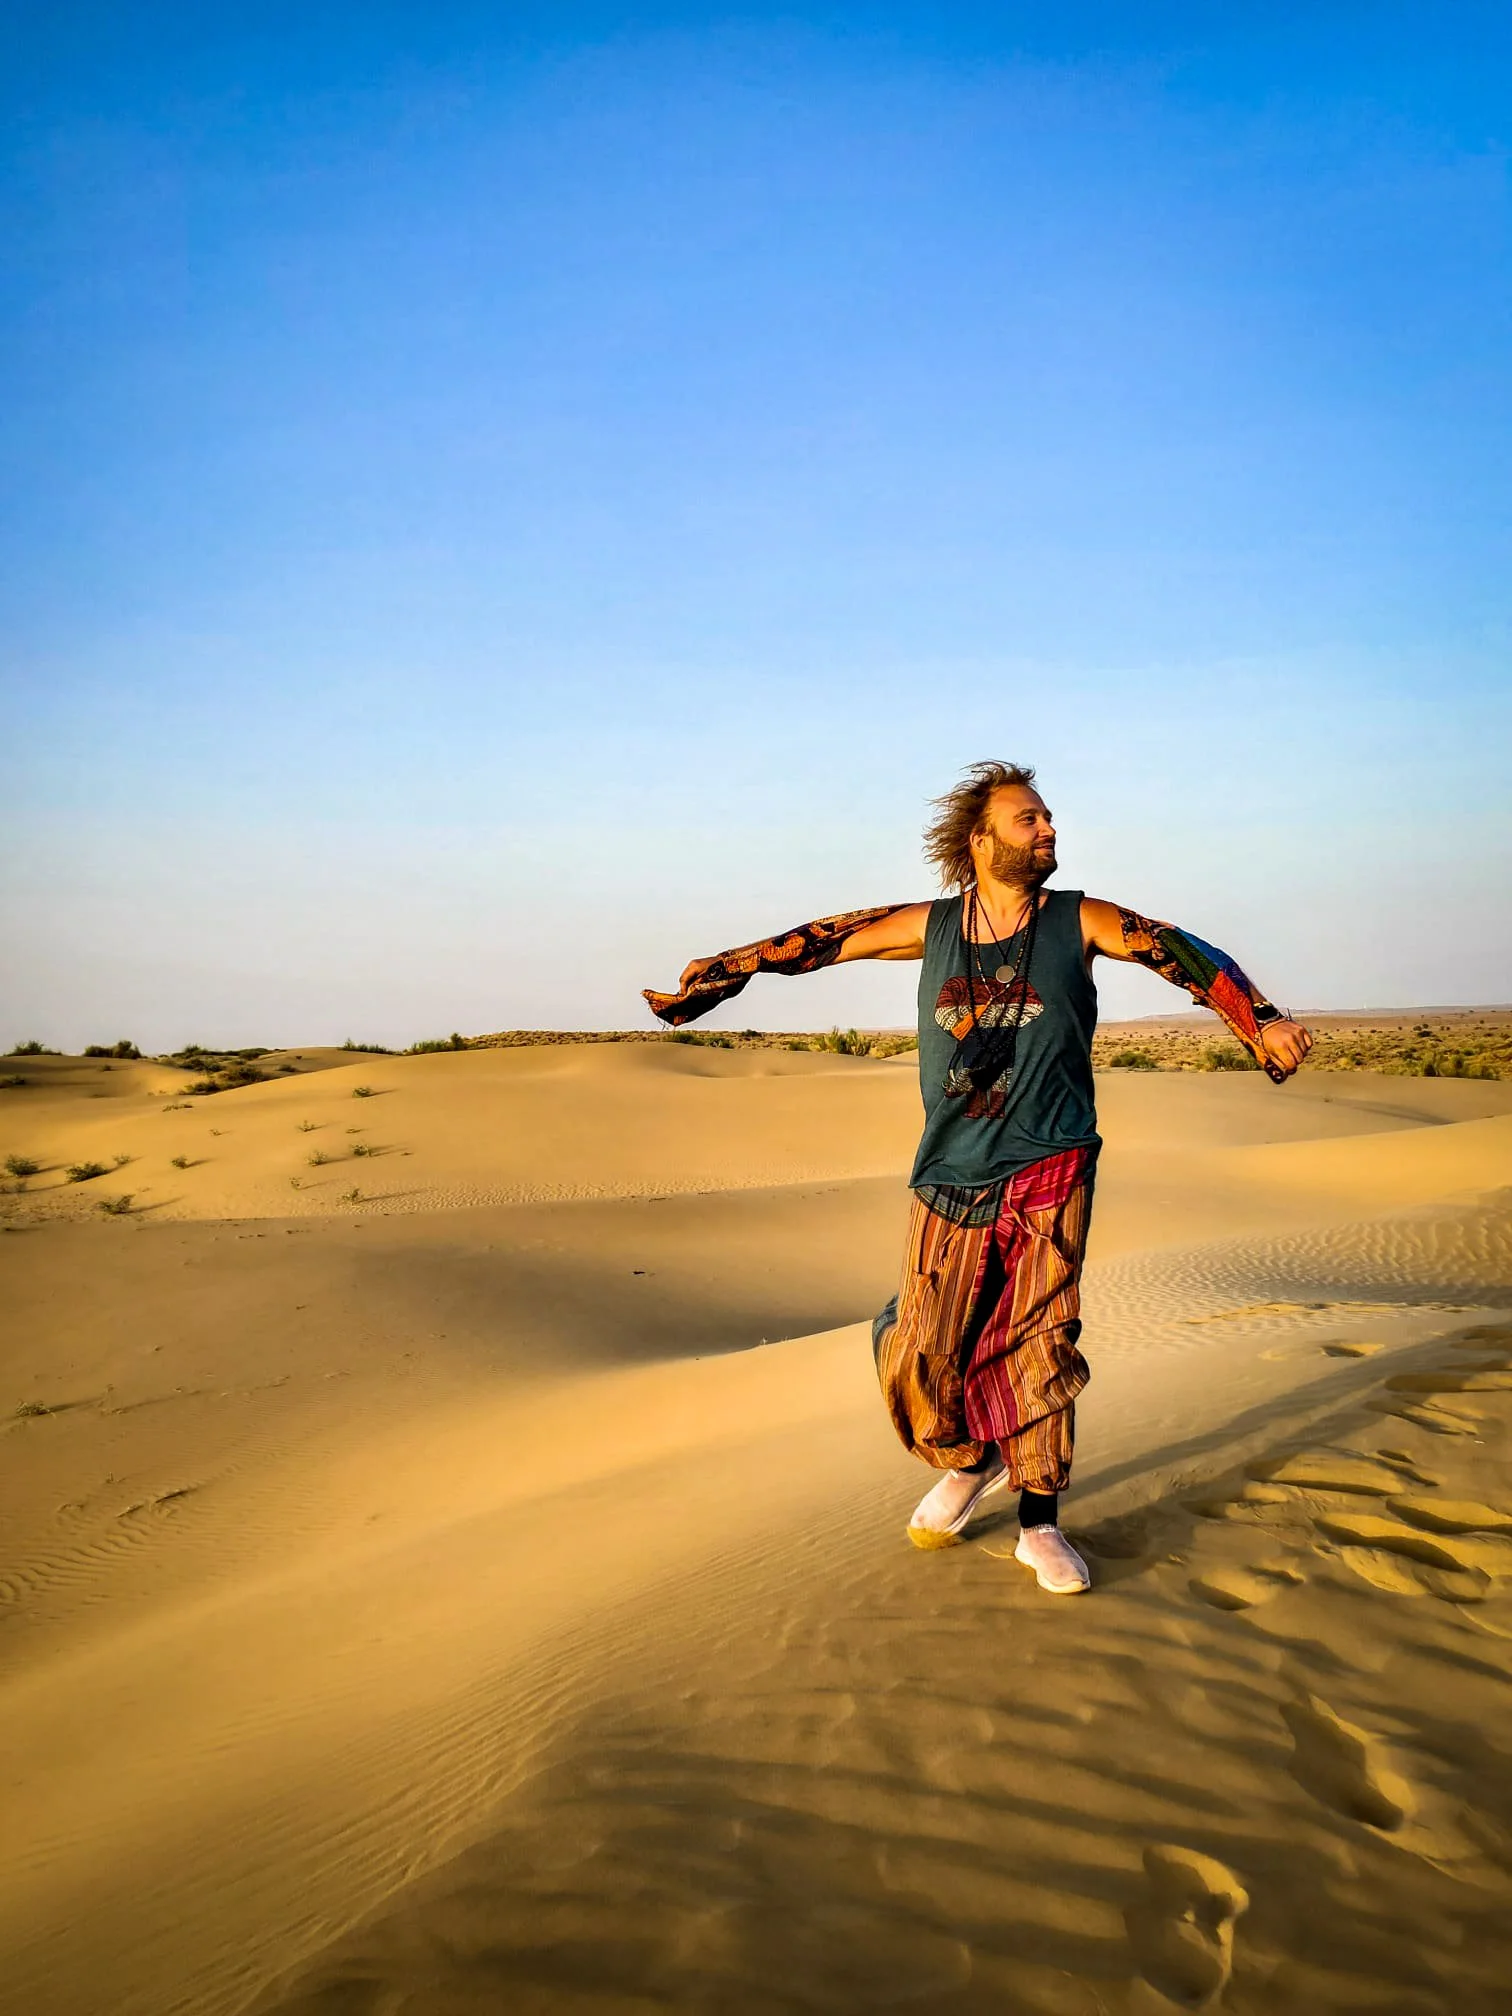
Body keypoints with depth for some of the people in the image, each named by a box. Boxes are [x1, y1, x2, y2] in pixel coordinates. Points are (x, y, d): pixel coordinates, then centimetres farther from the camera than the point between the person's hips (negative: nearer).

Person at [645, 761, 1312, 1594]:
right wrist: (716, 974, 19)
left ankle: (1039, 1524, 13)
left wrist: (1261, 1020, -18)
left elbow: (1186, 955, -4)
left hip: (1048, 1174, -1)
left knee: (1039, 1346, -4)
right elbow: (821, 941, 14)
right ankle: (968, 1464, 30)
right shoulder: (931, 926, 6)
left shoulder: (1077, 921, 3)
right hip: (950, 1180, 1)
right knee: (919, 1356, 0)